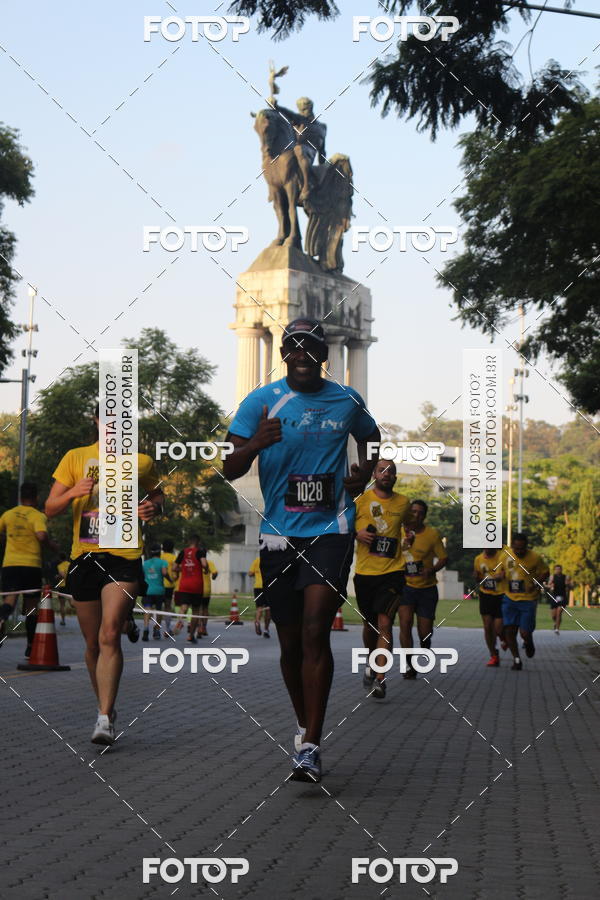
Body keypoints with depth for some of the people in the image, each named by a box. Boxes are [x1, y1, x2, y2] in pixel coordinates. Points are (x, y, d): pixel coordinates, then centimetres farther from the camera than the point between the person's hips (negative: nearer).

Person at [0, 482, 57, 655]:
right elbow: (41, 535, -20)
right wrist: (53, 546, -2)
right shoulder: (37, 516, -3)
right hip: (31, 564, -2)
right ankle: (30, 646, 15)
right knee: (31, 606, 10)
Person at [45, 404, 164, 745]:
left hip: (124, 559, -2)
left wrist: (154, 506, -1)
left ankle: (105, 718, -23)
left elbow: (157, 495, 23)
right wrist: (72, 493, -14)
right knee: (93, 643, 10)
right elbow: (50, 509, 7)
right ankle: (107, 706, 29)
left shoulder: (141, 462, 8)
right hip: (84, 558, 3)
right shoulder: (75, 458, 9)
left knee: (109, 636, -19)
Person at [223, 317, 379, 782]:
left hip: (331, 530, -1)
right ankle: (304, 724, 31)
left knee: (315, 633, -15)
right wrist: (255, 445, -25)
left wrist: (364, 474, 7)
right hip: (279, 534, 1)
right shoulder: (261, 402, 0)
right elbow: (229, 469, -4)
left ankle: (310, 746, -14)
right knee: (290, 642, 9)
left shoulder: (347, 401, 6)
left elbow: (371, 438, 28)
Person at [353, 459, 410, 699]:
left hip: (392, 572, -1)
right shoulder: (360, 498, 0)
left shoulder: (403, 503, 7)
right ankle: (371, 664, 40)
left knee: (385, 623, -14)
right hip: (364, 572, 1)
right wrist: (356, 534, -13)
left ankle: (380, 679, -18)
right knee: (369, 623, 14)